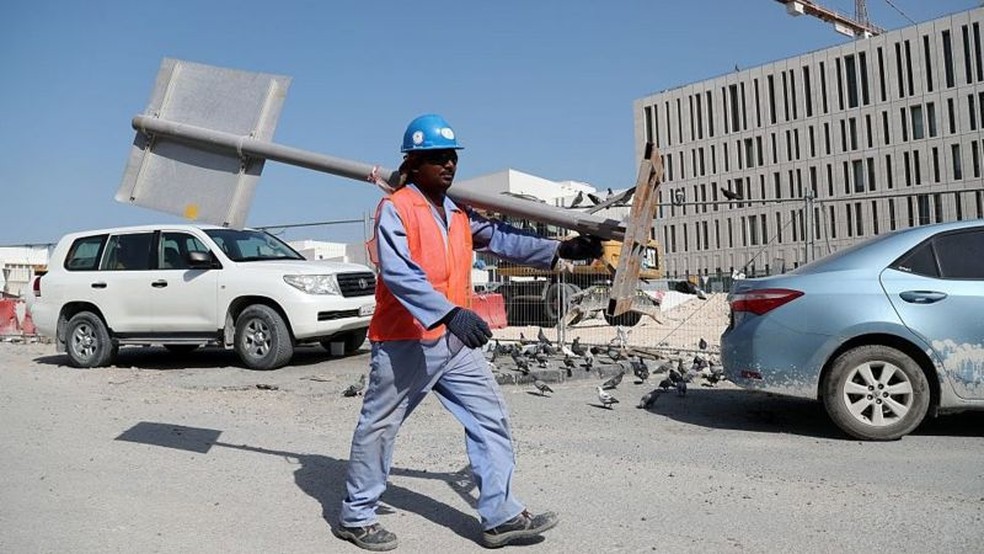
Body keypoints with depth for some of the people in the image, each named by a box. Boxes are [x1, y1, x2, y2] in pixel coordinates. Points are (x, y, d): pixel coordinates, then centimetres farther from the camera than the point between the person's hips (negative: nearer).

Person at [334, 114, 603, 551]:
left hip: (455, 341, 8)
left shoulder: (459, 213, 13)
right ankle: (355, 516, 24)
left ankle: (500, 515, 15)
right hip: (405, 342, -7)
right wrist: (450, 312, -35)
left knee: (491, 419, 6)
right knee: (379, 427, 6)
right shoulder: (395, 209, -11)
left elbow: (500, 238, 9)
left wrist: (559, 250, -2)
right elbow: (398, 273, -24)